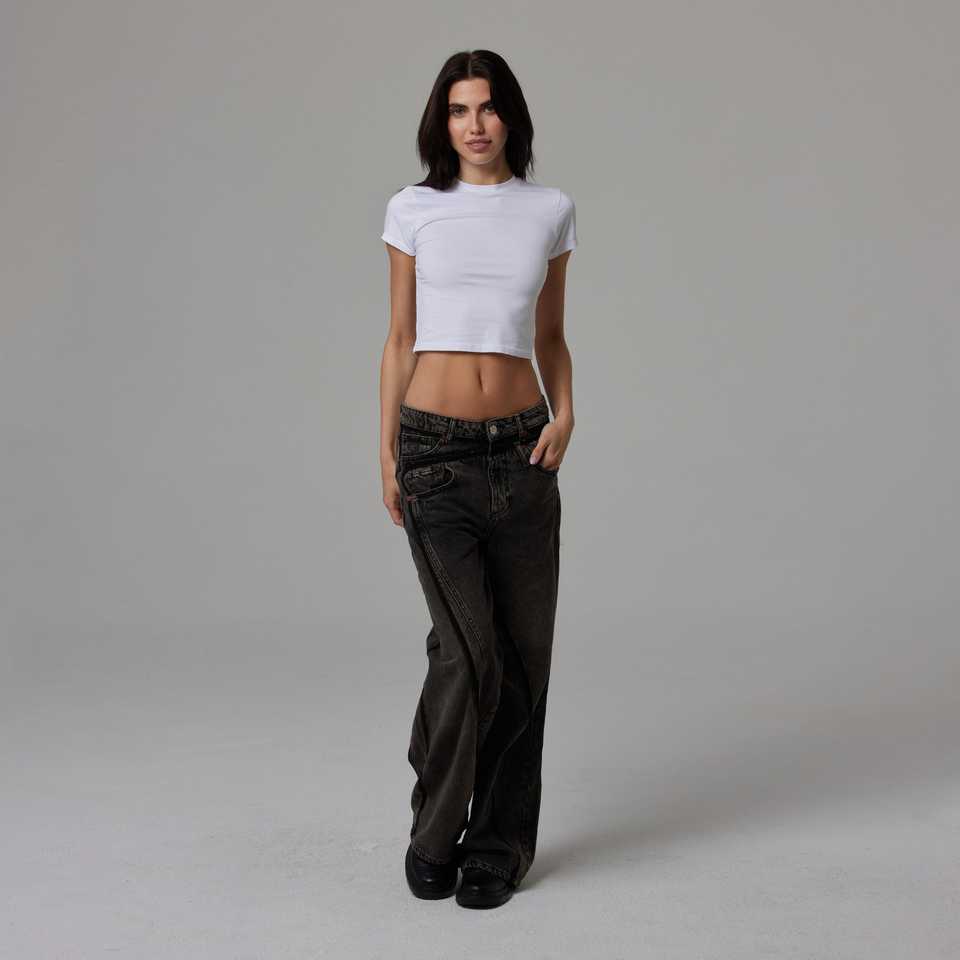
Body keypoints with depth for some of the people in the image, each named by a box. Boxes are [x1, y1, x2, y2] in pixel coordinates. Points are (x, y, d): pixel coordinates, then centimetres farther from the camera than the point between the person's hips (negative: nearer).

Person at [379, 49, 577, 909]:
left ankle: (500, 844, 21)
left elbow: (550, 336, 14)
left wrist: (565, 416, -4)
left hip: (521, 450, 2)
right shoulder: (413, 210, 3)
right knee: (469, 652, -11)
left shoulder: (551, 211, 7)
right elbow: (400, 341, 5)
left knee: (522, 654, 4)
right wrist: (387, 457, 1)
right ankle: (434, 833, 12)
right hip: (435, 450, -2)